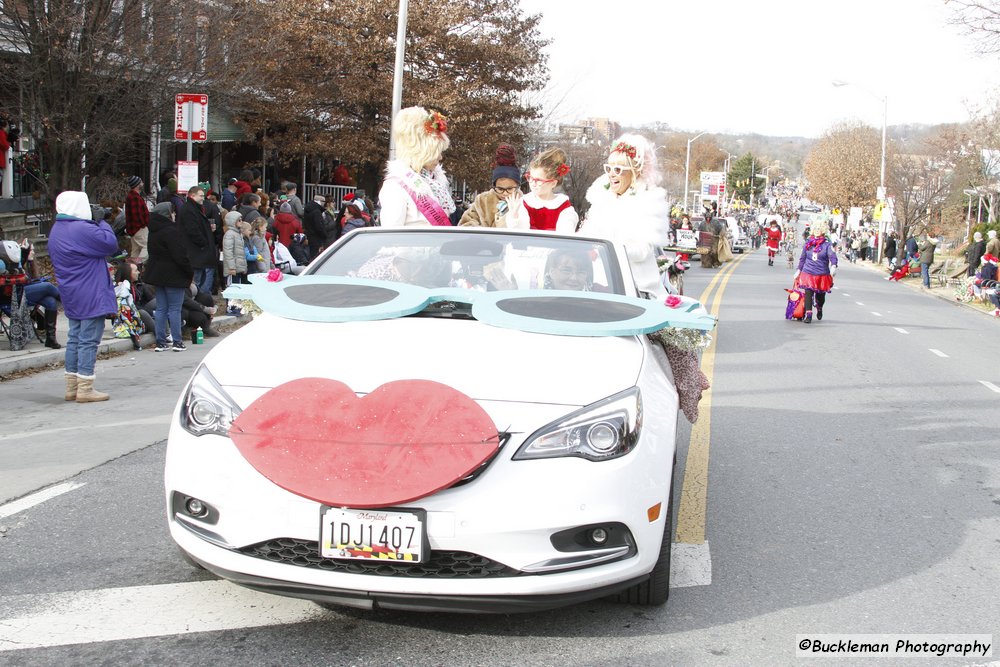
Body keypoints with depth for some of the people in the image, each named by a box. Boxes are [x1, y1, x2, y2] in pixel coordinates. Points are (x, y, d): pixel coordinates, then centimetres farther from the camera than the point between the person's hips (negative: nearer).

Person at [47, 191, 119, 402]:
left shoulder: (56, 231, 13)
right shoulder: (82, 229, -18)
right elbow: (111, 244, -17)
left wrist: (97, 224, 8)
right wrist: (102, 223, -2)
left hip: (72, 296, 9)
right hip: (90, 295, -9)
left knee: (75, 338, 14)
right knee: (89, 339, -5)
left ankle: (72, 386, 18)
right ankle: (85, 388, -4)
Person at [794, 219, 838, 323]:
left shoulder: (827, 244, -3)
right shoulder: (808, 243, 7)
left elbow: (832, 255, -18)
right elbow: (802, 258, 17)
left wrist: (833, 266, -36)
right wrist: (799, 270, 19)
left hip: (822, 274, -1)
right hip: (808, 273, 1)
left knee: (820, 296, 12)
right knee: (808, 294, -11)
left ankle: (819, 309, 43)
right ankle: (808, 315, -9)